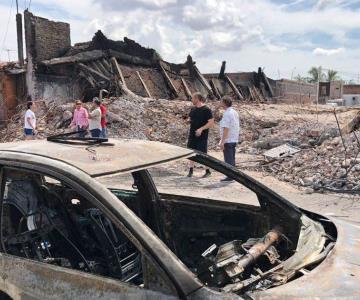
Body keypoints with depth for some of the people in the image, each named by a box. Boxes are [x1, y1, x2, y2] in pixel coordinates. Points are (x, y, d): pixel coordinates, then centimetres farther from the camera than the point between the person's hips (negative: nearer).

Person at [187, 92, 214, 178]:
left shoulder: (206, 110, -11)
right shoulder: (193, 109, 9)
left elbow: (211, 123, -14)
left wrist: (201, 129, -23)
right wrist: (189, 121, -2)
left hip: (202, 135, -6)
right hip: (192, 134, 6)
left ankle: (208, 171, 13)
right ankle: (191, 170, 17)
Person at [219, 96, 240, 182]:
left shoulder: (227, 114, -18)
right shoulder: (234, 112, 11)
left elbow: (226, 129, -22)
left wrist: (222, 142, -21)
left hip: (228, 140, -9)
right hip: (234, 139, 9)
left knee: (228, 159, -2)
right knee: (231, 159, 15)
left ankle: (230, 176, 2)